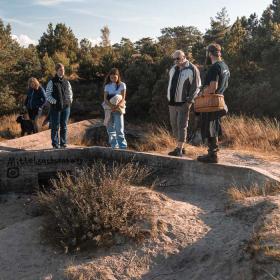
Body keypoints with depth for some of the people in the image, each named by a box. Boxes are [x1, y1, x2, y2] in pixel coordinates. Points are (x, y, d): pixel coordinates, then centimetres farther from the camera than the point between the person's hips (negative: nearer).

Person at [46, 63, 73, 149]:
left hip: (66, 107, 4)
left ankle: (63, 142, 14)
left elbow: (70, 93, 22)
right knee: (55, 126, -1)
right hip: (55, 107, -4)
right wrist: (55, 101, -13)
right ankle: (55, 143, 6)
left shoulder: (66, 82, 12)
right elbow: (48, 95, -3)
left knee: (64, 126, 7)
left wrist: (70, 101, 7)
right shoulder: (52, 82, -1)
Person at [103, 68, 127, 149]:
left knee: (119, 129, -12)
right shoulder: (107, 86, 8)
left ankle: (123, 146, -10)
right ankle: (114, 146, 11)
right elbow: (105, 99, -1)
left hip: (118, 109, -3)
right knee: (110, 129, 4)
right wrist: (111, 106, -20)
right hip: (108, 109, 3)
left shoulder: (122, 85, 2)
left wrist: (117, 106, -21)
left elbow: (123, 98, -5)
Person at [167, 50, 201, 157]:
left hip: (183, 103, -7)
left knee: (181, 126, -6)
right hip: (172, 103, 7)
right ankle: (180, 147, 20)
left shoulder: (192, 69, -9)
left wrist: (189, 101, -15)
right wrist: (169, 98, 15)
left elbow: (196, 87, -11)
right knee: (174, 125, 10)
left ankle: (179, 150, -2)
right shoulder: (173, 69, 13)